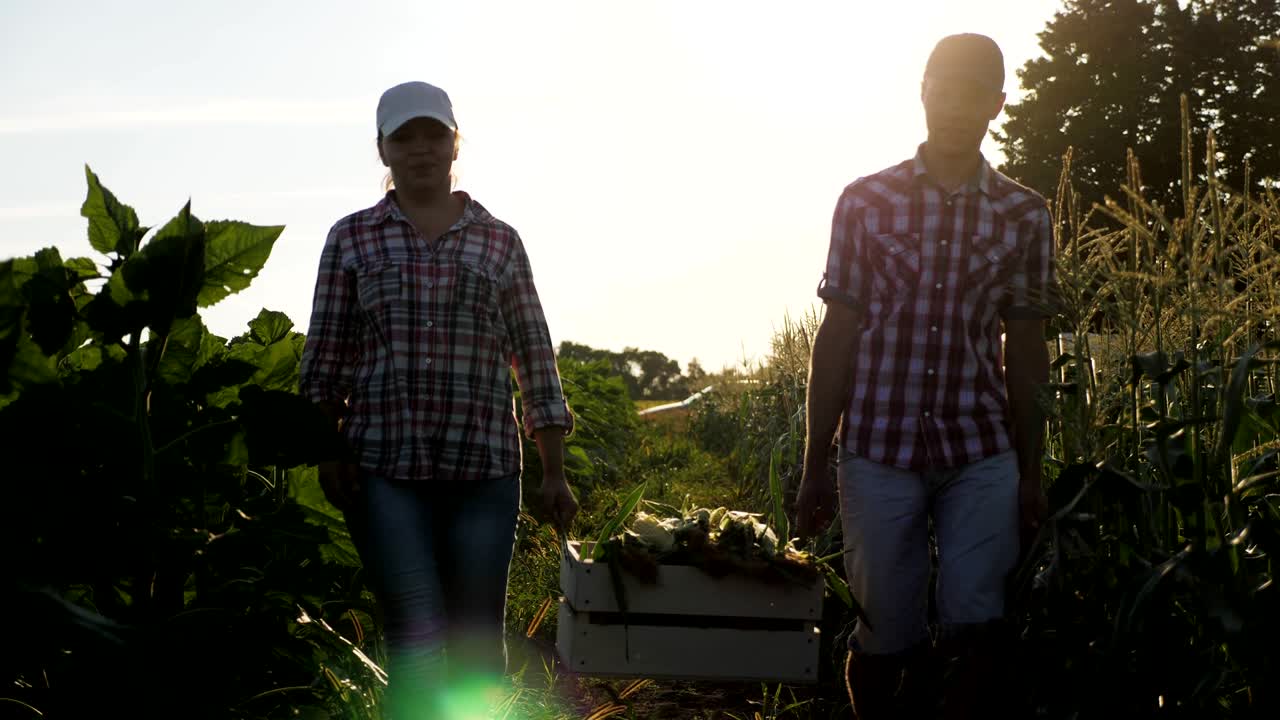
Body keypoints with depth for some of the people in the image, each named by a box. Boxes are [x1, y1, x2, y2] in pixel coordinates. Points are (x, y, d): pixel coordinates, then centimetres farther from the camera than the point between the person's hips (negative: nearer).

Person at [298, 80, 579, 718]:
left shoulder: (500, 241, 10)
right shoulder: (352, 239, 8)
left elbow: (535, 359, 9)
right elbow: (324, 358, 8)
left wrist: (555, 474, 6)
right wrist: (326, 452, -3)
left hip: (484, 466, 1)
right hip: (384, 467, -1)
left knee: (477, 640, 5)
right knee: (415, 639, -6)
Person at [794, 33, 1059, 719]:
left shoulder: (1025, 215, 6)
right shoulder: (866, 200, 2)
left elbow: (1025, 350, 10)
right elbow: (836, 335, 3)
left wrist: (1031, 473, 8)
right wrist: (814, 466, 2)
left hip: (982, 455, 1)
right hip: (879, 450, -1)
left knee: (976, 630, -6)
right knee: (885, 640, 5)